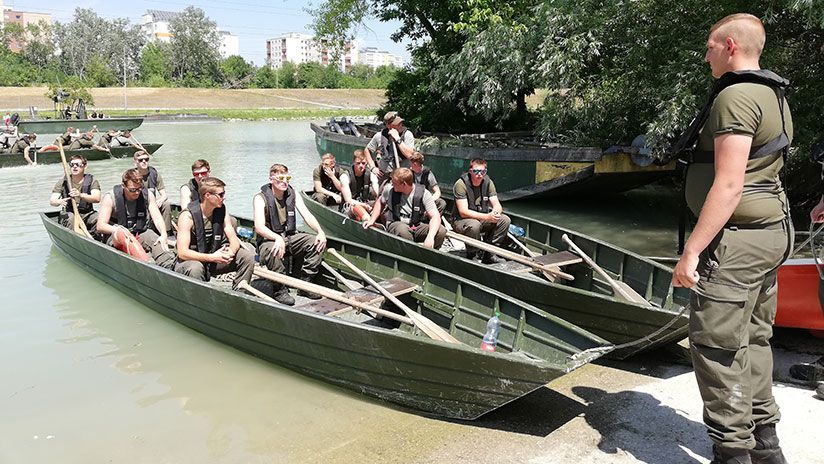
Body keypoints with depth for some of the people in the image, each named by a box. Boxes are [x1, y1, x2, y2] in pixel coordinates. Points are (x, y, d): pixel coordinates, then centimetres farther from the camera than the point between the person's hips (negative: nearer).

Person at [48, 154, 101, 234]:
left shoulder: (91, 180, 0)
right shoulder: (63, 182, 4)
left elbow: (97, 199, -17)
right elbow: (52, 201, -5)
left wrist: (81, 195, -37)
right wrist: (59, 201, -31)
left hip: (87, 214, 0)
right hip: (69, 213, 0)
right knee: (70, 218, -33)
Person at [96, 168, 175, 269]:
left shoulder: (147, 195, 3)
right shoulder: (111, 198, -6)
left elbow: (157, 218, -1)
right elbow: (100, 226, -10)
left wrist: (163, 235, -23)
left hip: (142, 233, 2)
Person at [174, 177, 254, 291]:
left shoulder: (222, 211, -2)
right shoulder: (188, 216, -20)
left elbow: (234, 240, -2)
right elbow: (182, 252, -26)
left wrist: (231, 252, -27)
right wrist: (212, 257, -37)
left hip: (214, 256, 6)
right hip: (192, 260, -5)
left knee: (248, 257, -11)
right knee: (196, 269, -39)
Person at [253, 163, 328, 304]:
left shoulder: (293, 195, 5)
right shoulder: (261, 198, -11)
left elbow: (307, 216, -3)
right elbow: (259, 227, -24)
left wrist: (320, 232, -23)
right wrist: (278, 238, -43)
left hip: (290, 237, 5)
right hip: (269, 239, -5)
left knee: (317, 243, -17)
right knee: (273, 251, -39)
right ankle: (280, 290, -19)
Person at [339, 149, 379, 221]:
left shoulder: (370, 175, 2)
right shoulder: (345, 176, -9)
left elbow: (378, 195, -10)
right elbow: (348, 200, -18)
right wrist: (365, 205, -31)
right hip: (348, 208, -6)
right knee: (357, 207, -39)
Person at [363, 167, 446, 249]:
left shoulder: (423, 193, -11)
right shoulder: (389, 188, -4)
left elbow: (435, 216, -19)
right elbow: (380, 202, 19)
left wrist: (430, 237, -36)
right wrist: (372, 220, 10)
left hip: (417, 226, 1)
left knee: (441, 230, -27)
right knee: (402, 229, -40)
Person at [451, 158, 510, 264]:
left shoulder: (488, 182, -2)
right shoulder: (461, 184, -19)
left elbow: (497, 205, -5)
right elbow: (463, 212, -26)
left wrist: (495, 212, -31)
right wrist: (487, 217, -36)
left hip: (482, 218, 6)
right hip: (461, 220, -6)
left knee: (505, 220, -14)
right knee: (474, 225, -38)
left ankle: (489, 254, -6)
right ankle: (471, 255, -13)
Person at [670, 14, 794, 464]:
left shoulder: (735, 96, -16)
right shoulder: (774, 95, 17)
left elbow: (729, 186, -24)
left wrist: (691, 252, -22)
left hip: (737, 238, -11)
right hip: (771, 231, 11)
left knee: (716, 346, -3)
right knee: (753, 339, 18)